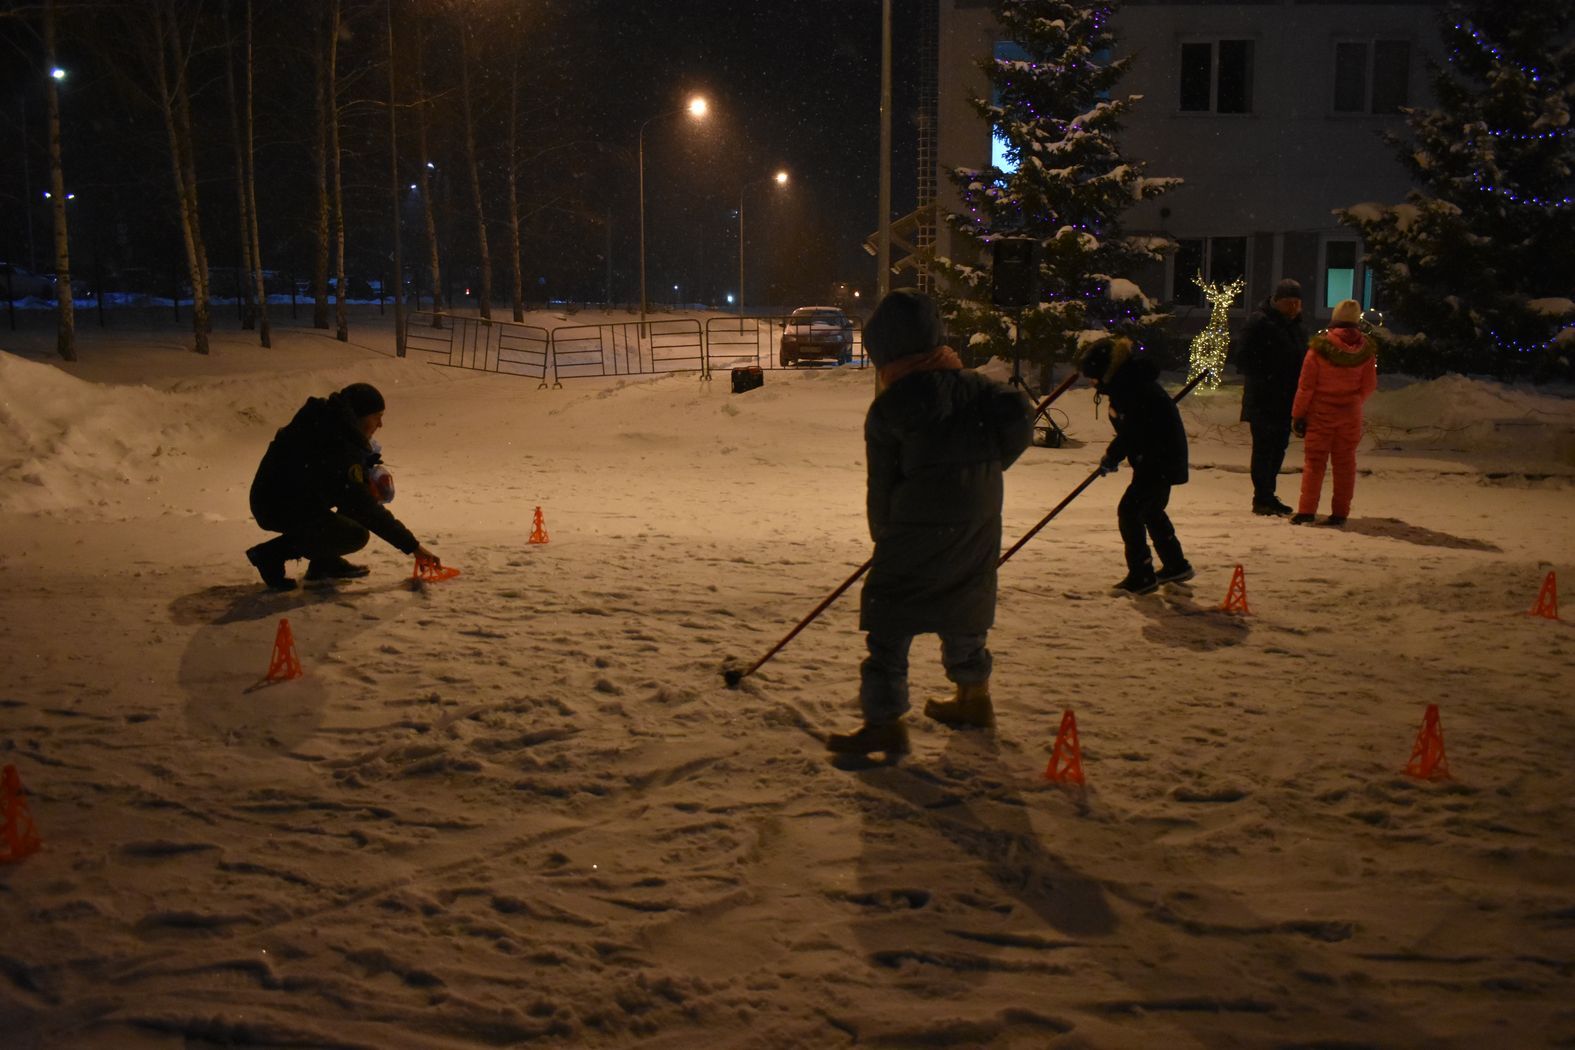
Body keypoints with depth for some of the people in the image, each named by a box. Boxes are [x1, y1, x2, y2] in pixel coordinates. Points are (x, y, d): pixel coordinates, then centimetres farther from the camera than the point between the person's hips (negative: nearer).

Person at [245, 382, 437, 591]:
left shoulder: (326, 421, 0)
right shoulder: (337, 447, -28)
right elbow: (366, 509, -26)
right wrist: (412, 546, -23)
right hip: (278, 510, -10)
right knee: (356, 536, -20)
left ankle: (325, 562, 10)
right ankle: (274, 553, -8)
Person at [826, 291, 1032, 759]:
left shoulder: (887, 409, -8)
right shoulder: (974, 385, 6)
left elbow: (882, 483, -3)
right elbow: (1019, 417, -5)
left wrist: (883, 534, 12)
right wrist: (983, 467, 5)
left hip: (919, 527, -6)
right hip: (980, 522, 6)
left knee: (889, 619, 1)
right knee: (963, 607, 23)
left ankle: (884, 721, -1)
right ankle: (974, 697, 38)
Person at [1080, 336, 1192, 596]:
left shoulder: (1135, 388, -22)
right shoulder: (1126, 384, 11)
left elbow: (1133, 431, -25)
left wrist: (1111, 456, -15)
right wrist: (1113, 454, 6)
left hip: (1161, 460, -11)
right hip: (1160, 459, 11)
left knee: (1129, 510, -10)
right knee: (1151, 510, 23)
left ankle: (1141, 576, -5)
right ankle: (1176, 566, 36)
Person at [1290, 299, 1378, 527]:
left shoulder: (1320, 346, -13)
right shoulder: (1366, 348, -4)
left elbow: (1306, 385, -10)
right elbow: (1369, 386, 3)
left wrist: (1298, 414, -3)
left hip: (1320, 413, -2)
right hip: (1350, 414, 2)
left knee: (1314, 461, 3)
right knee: (1345, 463, 9)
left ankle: (1306, 510, -2)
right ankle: (1340, 513, 11)